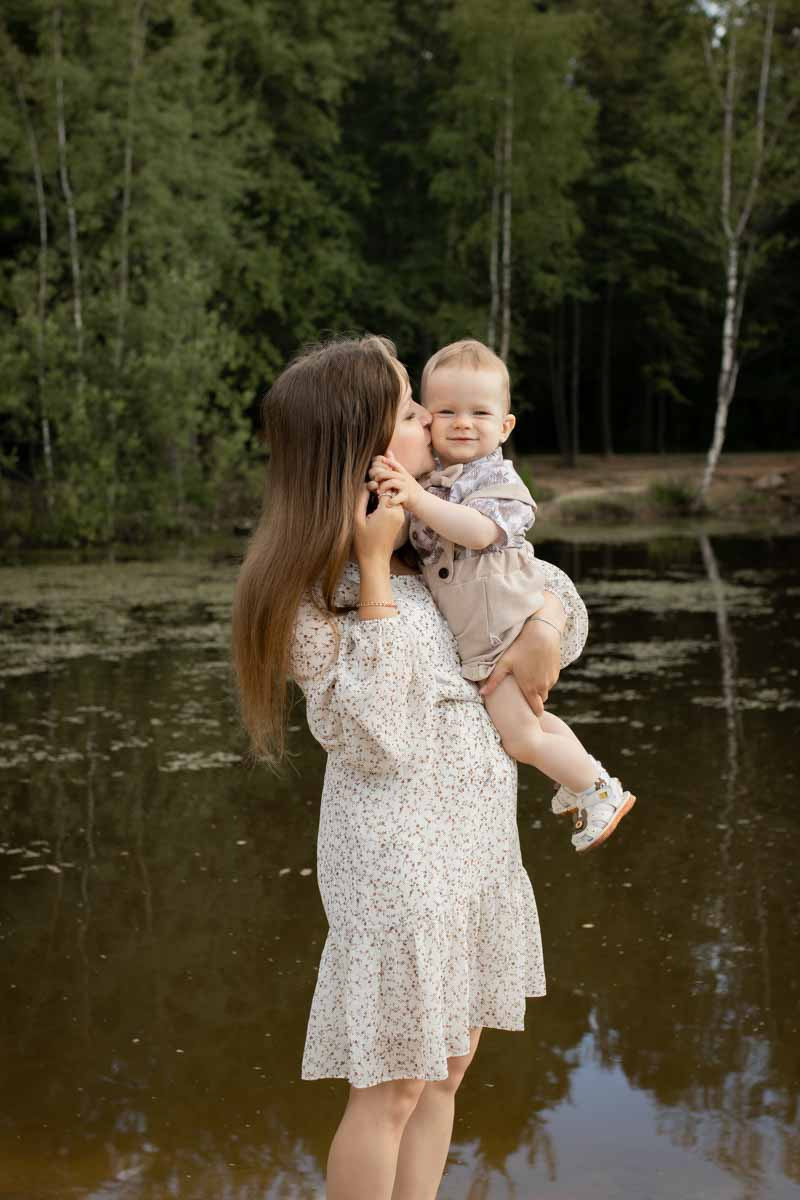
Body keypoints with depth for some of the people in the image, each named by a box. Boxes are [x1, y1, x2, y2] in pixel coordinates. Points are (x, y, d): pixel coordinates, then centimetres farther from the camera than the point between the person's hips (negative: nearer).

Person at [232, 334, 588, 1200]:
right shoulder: (310, 583, -15)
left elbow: (539, 578, 18)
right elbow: (378, 738, -21)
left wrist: (545, 627, -7)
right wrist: (374, 566, -23)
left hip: (476, 832, 8)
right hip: (398, 843, -8)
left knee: (446, 1067, 16)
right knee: (391, 1088, 2)